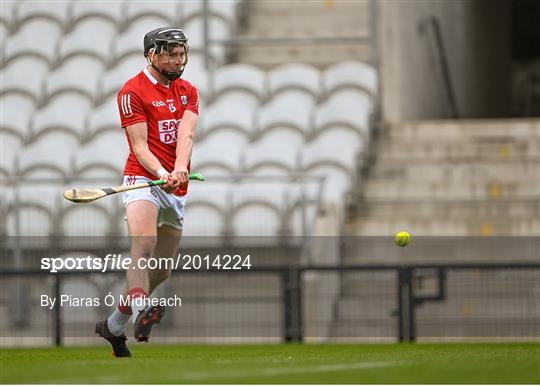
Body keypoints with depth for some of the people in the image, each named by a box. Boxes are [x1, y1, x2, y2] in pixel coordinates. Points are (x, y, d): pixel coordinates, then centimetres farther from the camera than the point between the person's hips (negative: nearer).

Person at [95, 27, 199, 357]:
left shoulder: (188, 91, 14)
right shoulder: (133, 91, -4)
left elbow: (186, 135, -4)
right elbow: (139, 146, -11)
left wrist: (179, 170, -23)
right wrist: (161, 174, -29)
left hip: (177, 191, 6)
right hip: (143, 180, -6)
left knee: (162, 270, 11)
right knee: (144, 248, -30)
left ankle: (114, 325, 26)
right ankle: (140, 312, -47)